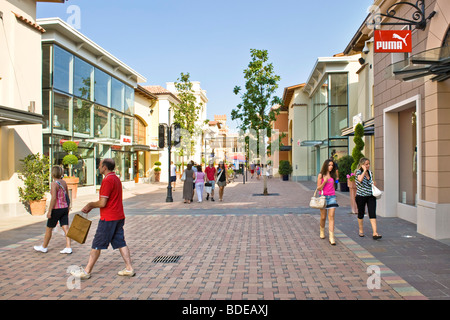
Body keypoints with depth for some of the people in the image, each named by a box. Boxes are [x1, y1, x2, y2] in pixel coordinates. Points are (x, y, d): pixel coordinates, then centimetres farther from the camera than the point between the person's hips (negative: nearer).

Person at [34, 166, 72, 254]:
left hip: (56, 209, -6)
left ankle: (44, 247, 27)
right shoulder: (64, 182, 7)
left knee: (49, 229, 11)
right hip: (64, 208, 6)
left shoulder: (54, 184, -14)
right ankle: (68, 247, -1)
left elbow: (54, 198, -20)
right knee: (66, 228, 3)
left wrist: (49, 211, -16)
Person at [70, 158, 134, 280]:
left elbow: (102, 203, -20)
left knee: (97, 245, 3)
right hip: (119, 216, 9)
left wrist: (90, 205, -1)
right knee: (121, 243, 11)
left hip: (108, 218, -9)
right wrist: (91, 206, 14)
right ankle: (129, 269, 11)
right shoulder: (116, 179, 13)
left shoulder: (107, 180, -17)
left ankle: (86, 271, 15)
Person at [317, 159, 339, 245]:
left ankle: (331, 237, -9)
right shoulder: (321, 175, -1)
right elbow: (318, 188, -3)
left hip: (332, 197, 2)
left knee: (331, 217, -7)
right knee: (323, 217, 7)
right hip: (323, 197, -2)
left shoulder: (332, 175, 11)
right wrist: (325, 181, -17)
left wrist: (334, 197, 15)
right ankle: (322, 231, 34)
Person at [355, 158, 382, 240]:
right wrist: (364, 170, -20)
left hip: (370, 196, 4)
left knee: (373, 214, -7)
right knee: (361, 214, 10)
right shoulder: (358, 172, -7)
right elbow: (360, 179, -30)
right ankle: (361, 230, 28)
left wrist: (373, 183, 2)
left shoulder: (370, 172, 9)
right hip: (361, 196, -3)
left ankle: (375, 233, -9)